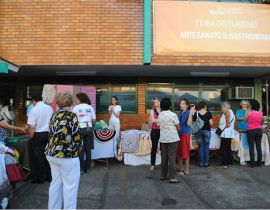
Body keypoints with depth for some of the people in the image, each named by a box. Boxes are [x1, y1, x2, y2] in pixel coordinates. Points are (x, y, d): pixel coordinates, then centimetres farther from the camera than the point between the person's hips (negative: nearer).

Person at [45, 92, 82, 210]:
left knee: (56, 183, 19)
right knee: (70, 185, 5)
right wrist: (79, 148, 6)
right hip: (67, 155, -8)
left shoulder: (54, 116, 9)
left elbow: (52, 134, 12)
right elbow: (76, 136, -11)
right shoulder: (71, 116, -13)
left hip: (52, 153, 8)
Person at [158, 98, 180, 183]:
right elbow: (178, 128, -5)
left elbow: (159, 126, 10)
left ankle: (163, 175, 19)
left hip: (163, 138, 5)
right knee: (171, 158, -1)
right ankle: (172, 177, 2)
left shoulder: (160, 115, 4)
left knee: (164, 157, 12)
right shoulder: (173, 115, -10)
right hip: (172, 138, -5)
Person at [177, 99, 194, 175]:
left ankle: (186, 170, 13)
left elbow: (189, 124, -23)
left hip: (185, 134, -7)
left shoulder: (188, 113, -11)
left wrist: (191, 113, -26)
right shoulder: (180, 113, 10)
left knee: (185, 152, 1)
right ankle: (180, 167, 29)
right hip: (179, 133, 7)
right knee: (179, 152, 14)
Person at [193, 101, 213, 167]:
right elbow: (211, 123, -7)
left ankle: (201, 162, 11)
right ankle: (206, 162, 11)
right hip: (207, 131, -1)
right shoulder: (208, 113, -5)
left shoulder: (196, 113, -3)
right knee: (206, 147, 7)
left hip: (199, 131, 1)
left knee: (200, 147, 8)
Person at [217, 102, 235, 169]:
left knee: (223, 149, -9)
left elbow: (228, 115, -31)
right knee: (228, 149, 14)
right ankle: (229, 163, 19)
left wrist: (227, 124, -22)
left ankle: (224, 164, -9)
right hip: (229, 134, 11)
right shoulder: (231, 112, 22)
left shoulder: (227, 111, -9)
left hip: (225, 134, -11)